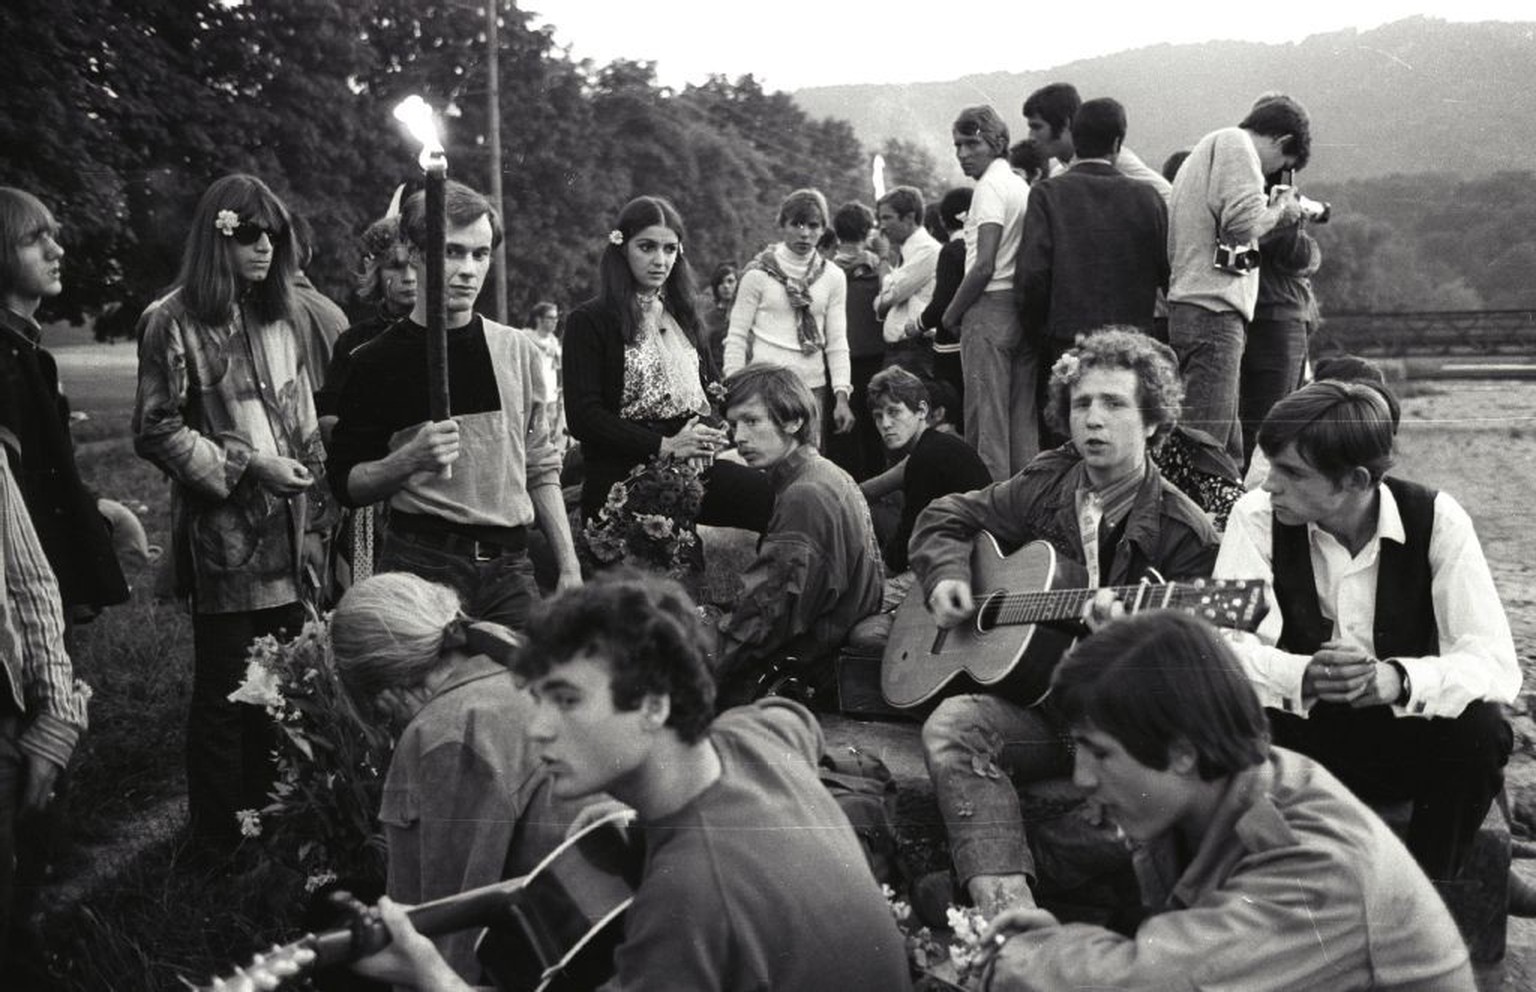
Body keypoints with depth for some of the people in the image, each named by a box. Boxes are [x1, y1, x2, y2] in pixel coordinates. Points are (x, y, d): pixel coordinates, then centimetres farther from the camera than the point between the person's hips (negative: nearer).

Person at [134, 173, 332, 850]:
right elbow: (156, 431, -9)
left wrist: (317, 508, 13)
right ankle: (221, 837, 14)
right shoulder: (174, 322, -6)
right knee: (226, 691, 1)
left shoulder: (278, 318, 13)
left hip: (288, 537, 6)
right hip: (224, 539, -5)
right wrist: (245, 468, -14)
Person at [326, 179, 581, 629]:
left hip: (508, 566, 3)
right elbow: (346, 483, 0)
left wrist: (569, 567, 7)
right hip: (421, 563, -3)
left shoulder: (516, 351, 10)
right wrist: (411, 459, -19)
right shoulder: (376, 361, 0)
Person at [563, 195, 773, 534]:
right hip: (621, 475, -4)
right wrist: (665, 446, -15)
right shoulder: (589, 321, -1)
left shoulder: (682, 316, 20)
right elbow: (583, 417, -9)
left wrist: (714, 432, -2)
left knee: (780, 499, -22)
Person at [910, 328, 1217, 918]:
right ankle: (1009, 917, -40)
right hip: (1036, 702, 4)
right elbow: (944, 519, 24)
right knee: (951, 726, -27)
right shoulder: (1045, 486, 11)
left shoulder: (1183, 533, -3)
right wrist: (946, 578, 3)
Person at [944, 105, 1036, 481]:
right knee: (1023, 418, 9)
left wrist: (952, 313, -7)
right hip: (1023, 309, 9)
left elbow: (985, 266, -16)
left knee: (987, 418, -5)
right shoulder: (1022, 187, 16)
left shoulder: (990, 187, -9)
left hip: (991, 309, -9)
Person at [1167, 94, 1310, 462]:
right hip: (1213, 311, -10)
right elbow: (1243, 220, -16)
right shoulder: (1234, 143, -2)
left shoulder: (1206, 149, 28)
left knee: (1227, 453, 11)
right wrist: (1280, 208, 3)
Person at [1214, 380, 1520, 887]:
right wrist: (1305, 675, -42)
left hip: (1406, 738, 1)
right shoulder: (1258, 515, -11)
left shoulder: (1436, 519, -12)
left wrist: (1394, 679, -40)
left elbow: (1497, 664, -21)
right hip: (1300, 735, 0)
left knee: (1482, 728, -29)